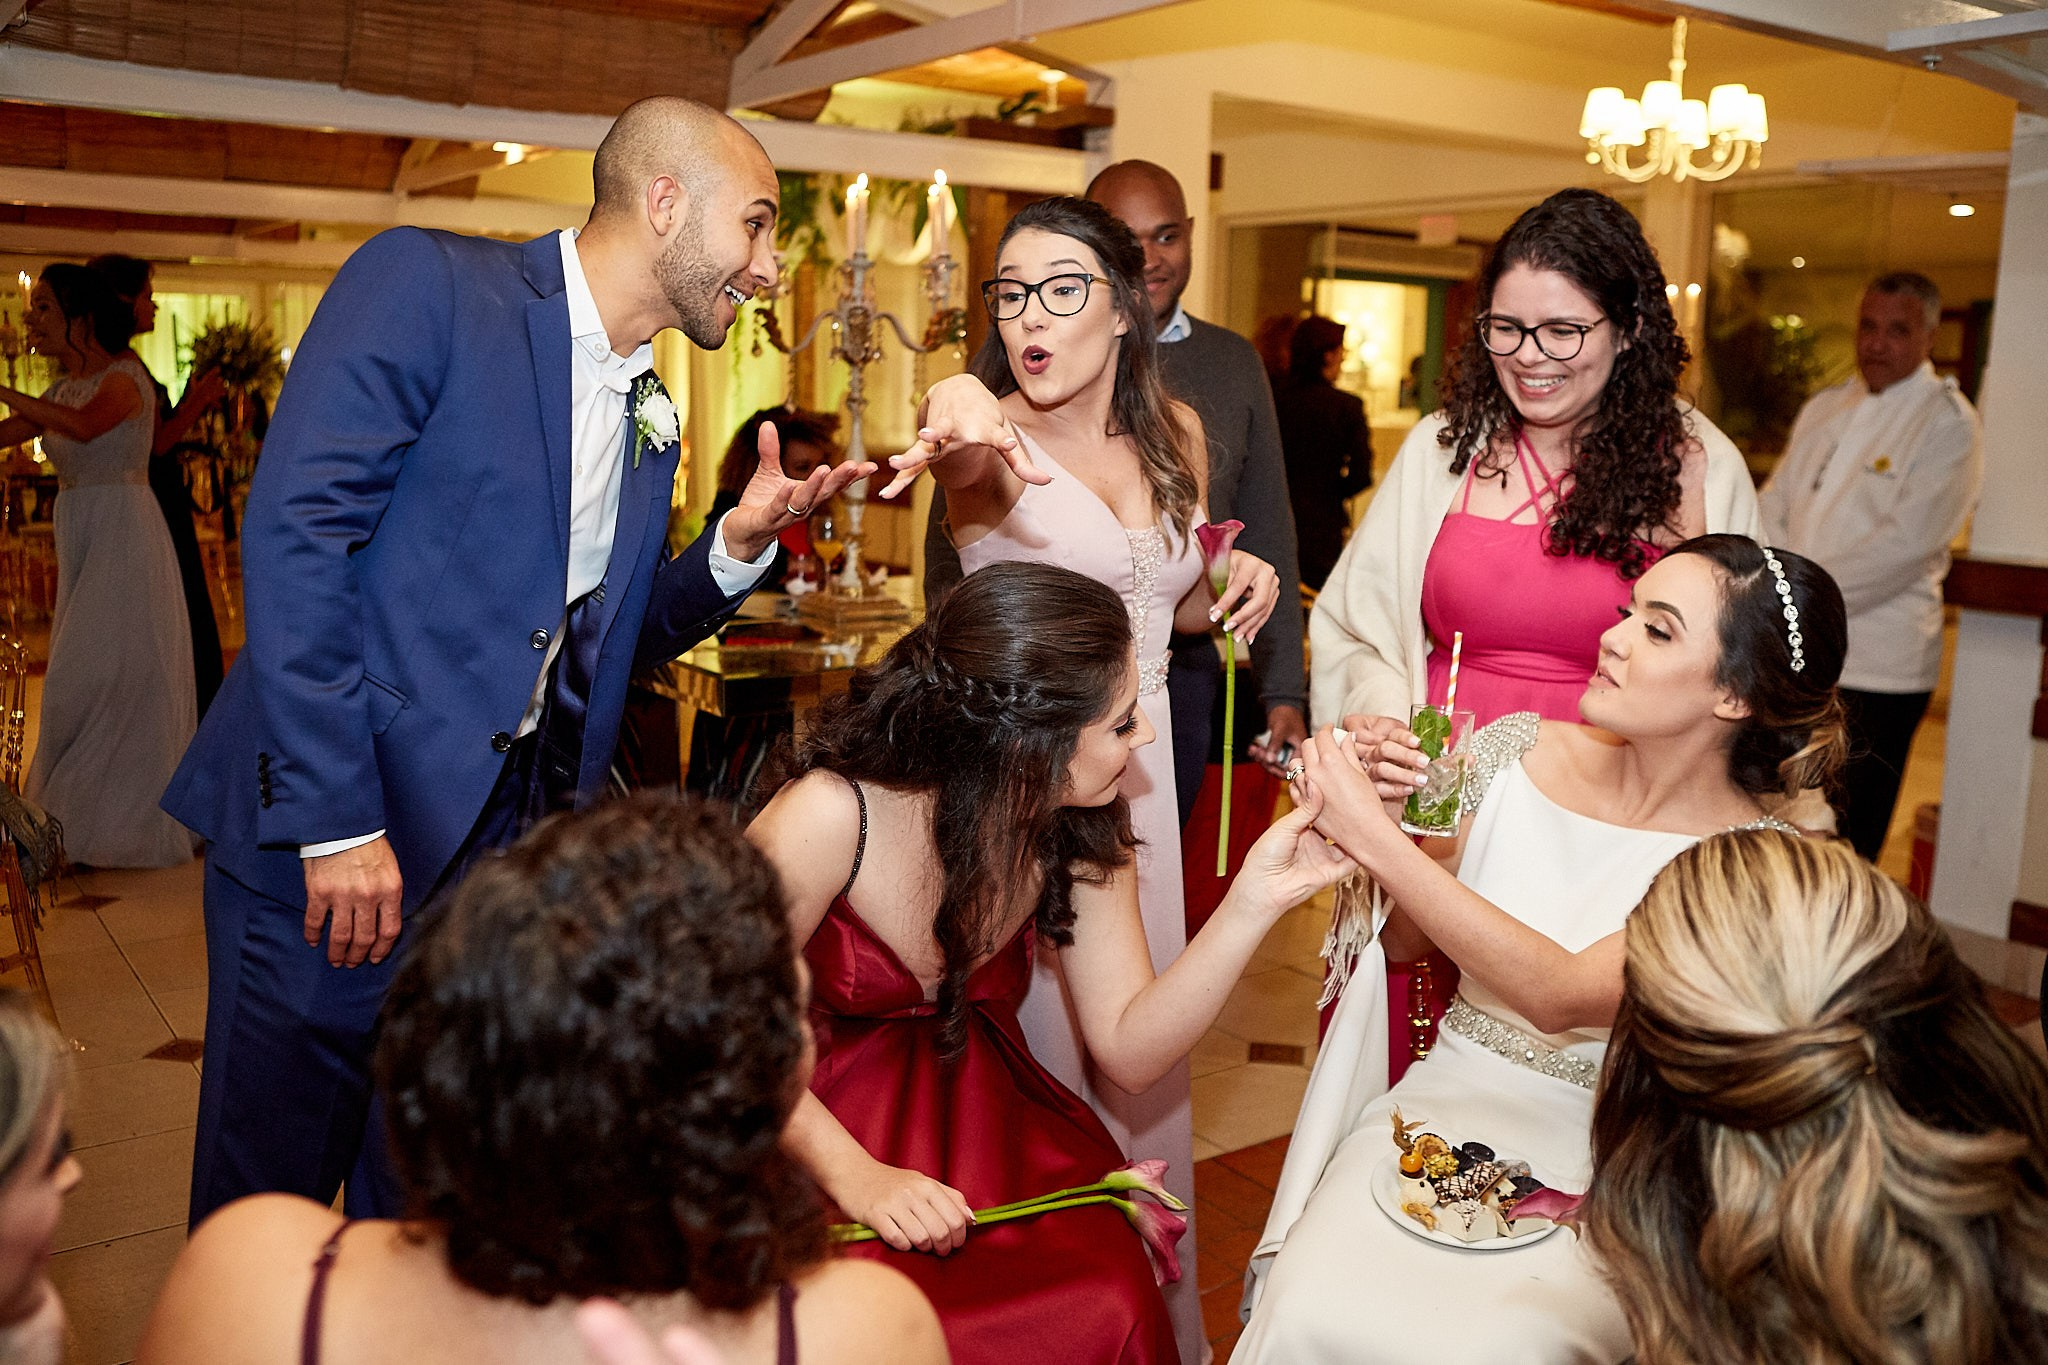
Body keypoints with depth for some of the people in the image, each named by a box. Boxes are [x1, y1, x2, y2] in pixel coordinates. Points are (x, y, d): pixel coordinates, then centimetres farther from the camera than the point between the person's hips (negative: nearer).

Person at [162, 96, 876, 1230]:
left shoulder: (648, 417, 13)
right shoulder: (425, 284, -7)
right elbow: (294, 530, -16)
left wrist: (741, 543, 1)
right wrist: (335, 821, -20)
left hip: (512, 859, 6)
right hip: (326, 832, -6)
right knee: (267, 1195, 8)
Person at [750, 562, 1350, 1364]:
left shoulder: (1079, 833, -5)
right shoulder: (830, 817, -23)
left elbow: (1127, 1051, -7)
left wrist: (1254, 901, -17)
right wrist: (856, 1176, -23)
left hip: (987, 1131, 4)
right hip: (820, 1131, -4)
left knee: (1108, 1299, -24)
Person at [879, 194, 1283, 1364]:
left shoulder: (1176, 434, 4)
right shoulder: (997, 431, -13)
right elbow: (960, 423, -40)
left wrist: (1230, 589, -3)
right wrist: (956, 416, -62)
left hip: (1139, 771, 5)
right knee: (1029, 1036, 6)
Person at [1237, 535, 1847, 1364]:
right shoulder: (1517, 752, 0)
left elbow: (1559, 995, -27)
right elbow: (1395, 937, 9)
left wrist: (1375, 839, -27)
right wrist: (1383, 808, -11)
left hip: (1601, 1170, -2)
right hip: (1445, 1104, 3)